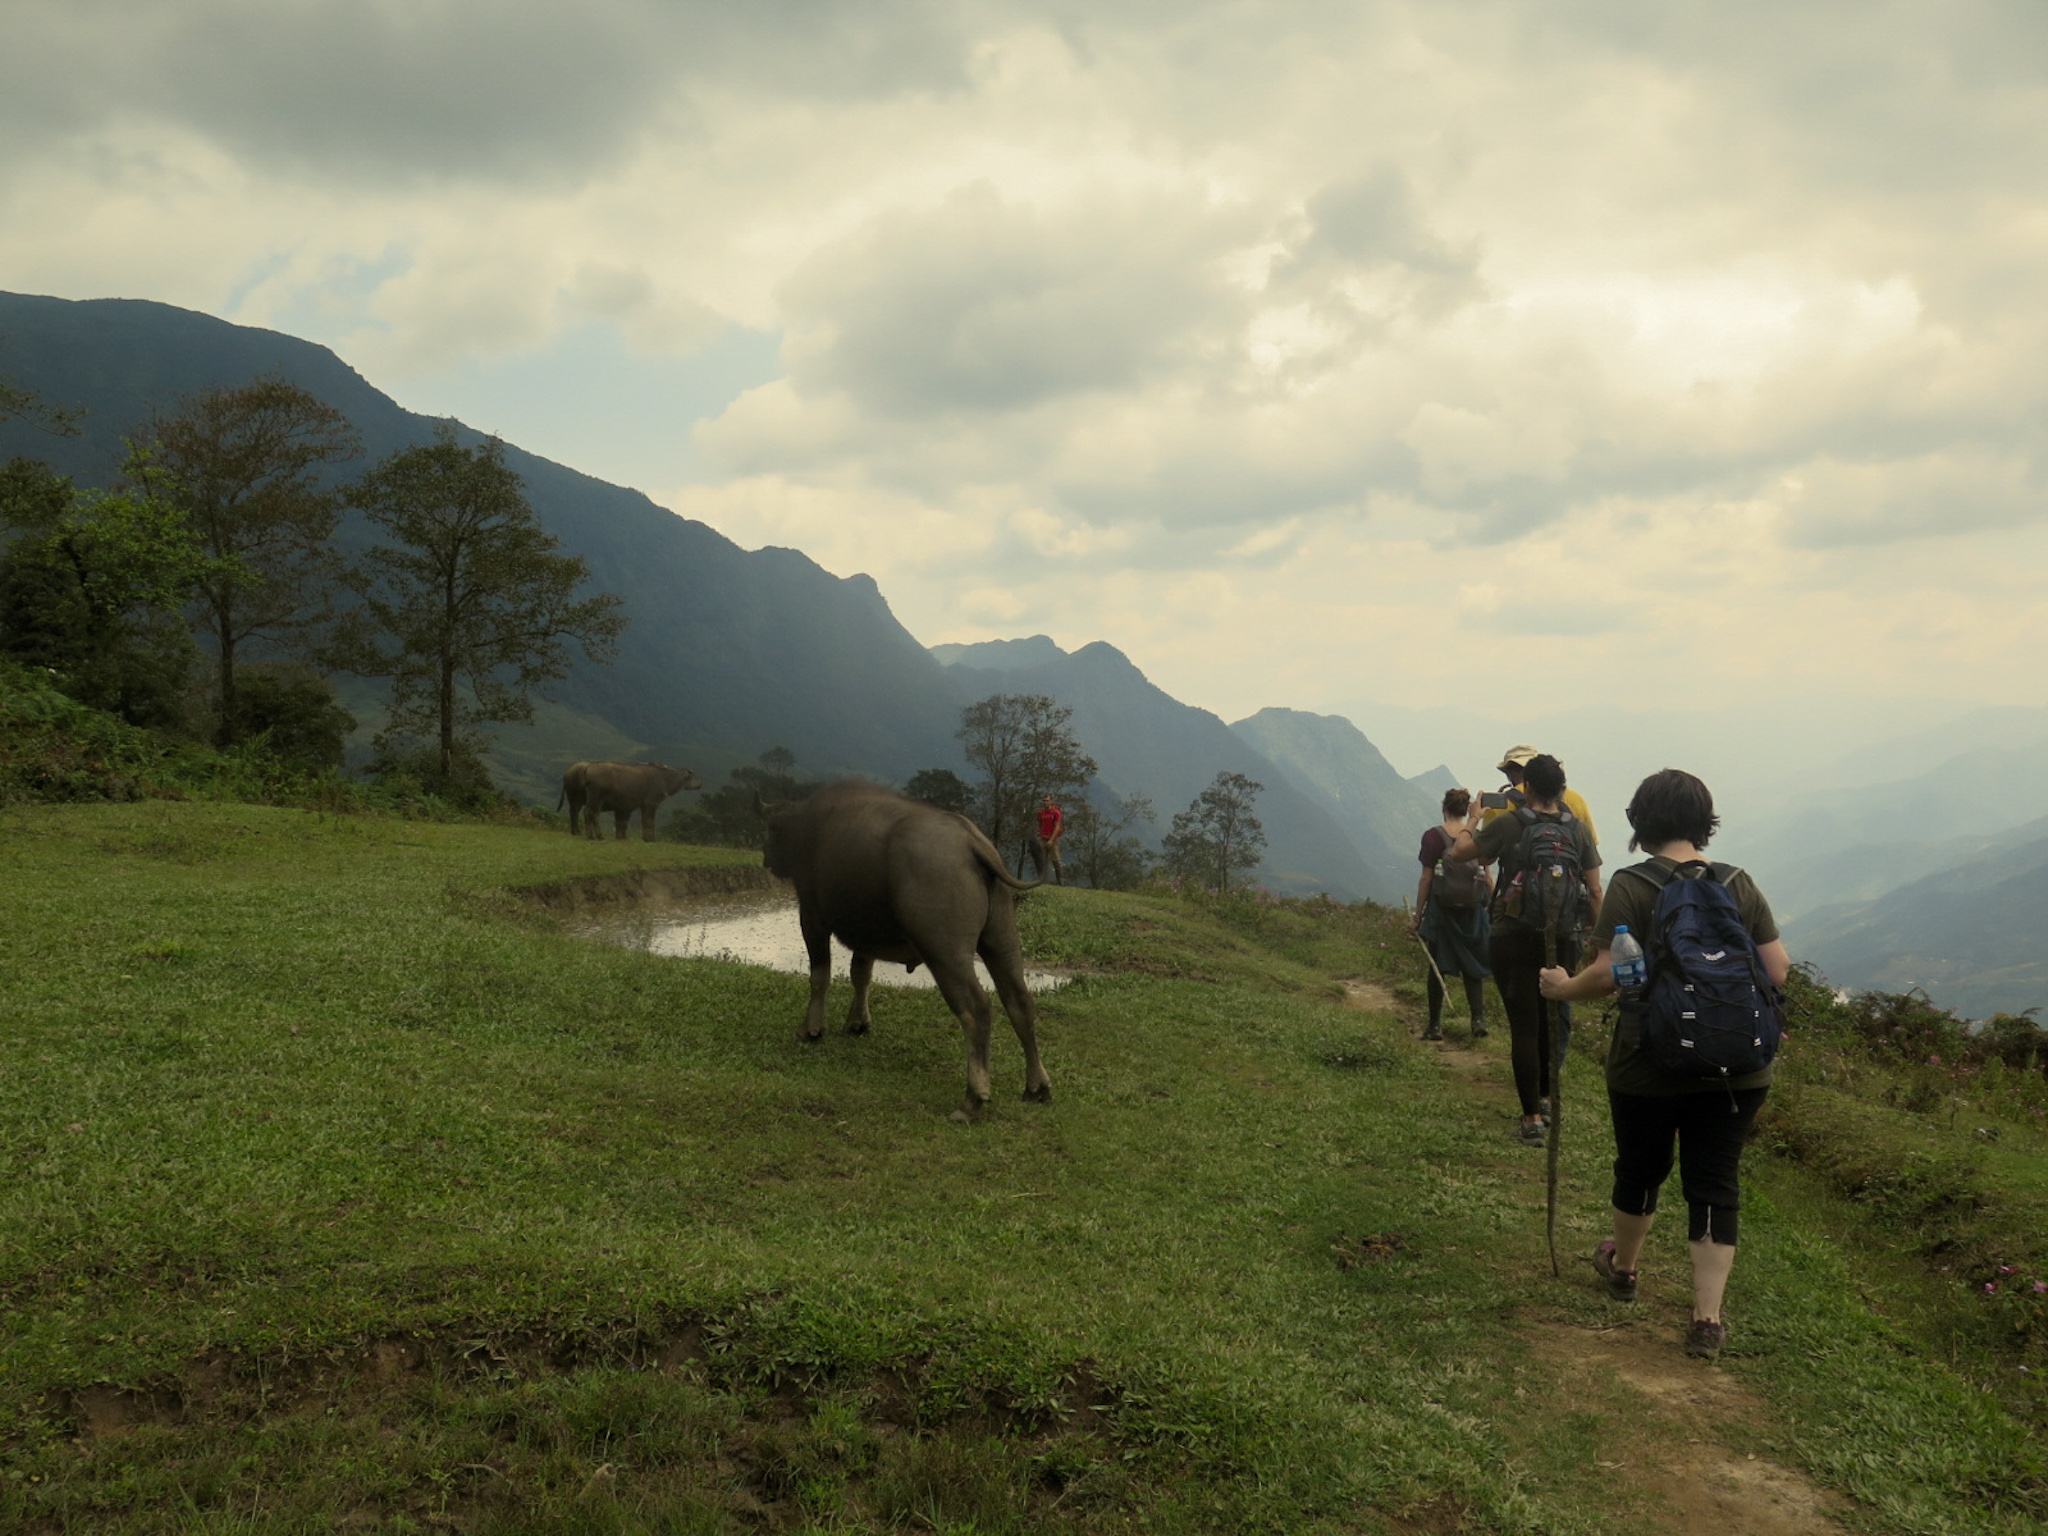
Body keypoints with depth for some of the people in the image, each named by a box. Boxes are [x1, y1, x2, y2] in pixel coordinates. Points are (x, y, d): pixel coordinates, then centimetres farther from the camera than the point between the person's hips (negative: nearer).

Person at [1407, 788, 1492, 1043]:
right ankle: (1478, 1018, -1)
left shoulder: (1433, 837, -9)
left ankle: (1435, 1026, 11)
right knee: (1472, 968, 12)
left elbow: (1426, 879, -8)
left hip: (1441, 909, -2)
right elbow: (1487, 877, 2)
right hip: (1473, 911, 2)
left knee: (1437, 968, 8)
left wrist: (1417, 916, -2)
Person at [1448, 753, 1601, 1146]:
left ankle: (1532, 1120, -2)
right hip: (1563, 939, 4)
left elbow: (1460, 851, 2)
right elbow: (1594, 891, 3)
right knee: (1552, 1021, 20)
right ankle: (1545, 1097, 35)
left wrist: (1472, 819, 19)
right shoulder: (1579, 829, 1)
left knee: (1523, 1026, -1)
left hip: (1515, 937, -3)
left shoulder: (1508, 825, -9)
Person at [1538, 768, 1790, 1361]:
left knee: (1639, 1170, 19)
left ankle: (1621, 1267, 44)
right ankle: (1707, 1320, 7)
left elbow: (1611, 972, -19)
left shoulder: (1632, 886, -13)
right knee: (1715, 1184, 8)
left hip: (1650, 1063, -2)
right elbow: (1777, 971, -1)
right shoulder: (1740, 886, -1)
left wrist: (1563, 987, -1)